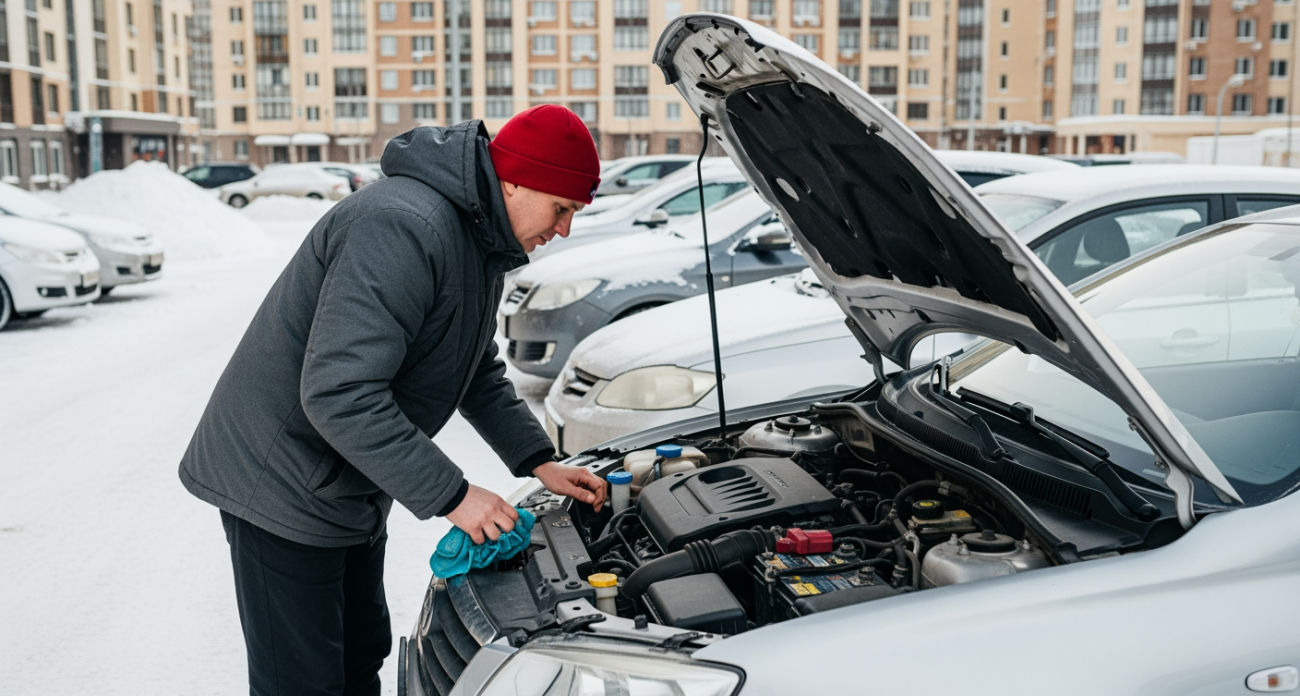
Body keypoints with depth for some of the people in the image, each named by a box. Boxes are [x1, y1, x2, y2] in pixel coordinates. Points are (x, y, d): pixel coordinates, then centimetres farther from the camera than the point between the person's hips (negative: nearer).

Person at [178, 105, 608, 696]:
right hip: (281, 483, -10)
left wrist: (540, 462, 8)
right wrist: (450, 495, -28)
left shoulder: (483, 241, 5)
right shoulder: (403, 228, -29)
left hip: (351, 487, 10)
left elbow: (479, 372, 18)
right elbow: (337, 392, -34)